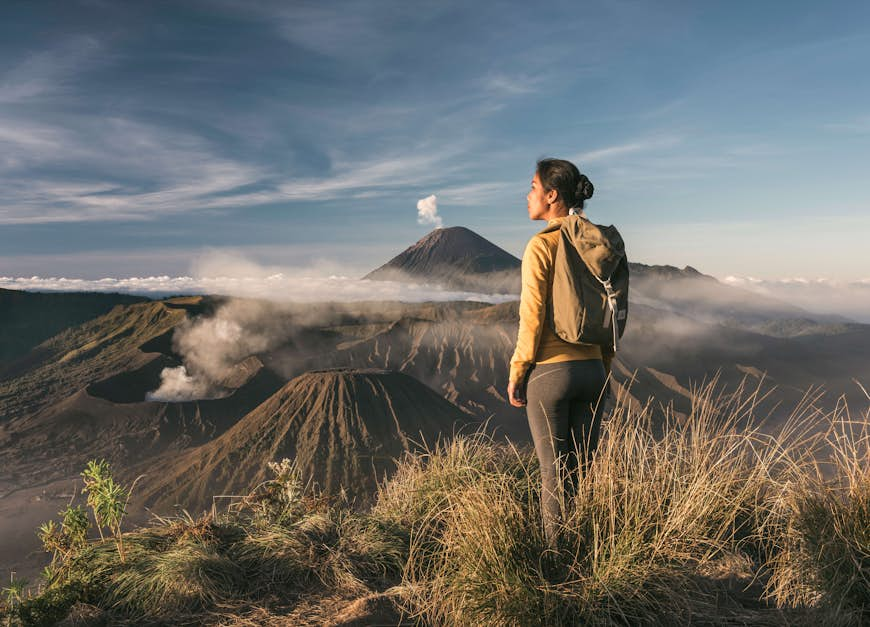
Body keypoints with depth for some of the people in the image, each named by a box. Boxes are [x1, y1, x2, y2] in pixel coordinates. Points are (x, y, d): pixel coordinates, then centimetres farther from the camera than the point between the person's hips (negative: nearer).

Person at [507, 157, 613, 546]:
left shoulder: (541, 245, -12)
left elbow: (532, 318, -15)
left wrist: (516, 374, -5)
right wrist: (604, 368, 18)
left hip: (550, 372, -6)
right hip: (591, 369, 6)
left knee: (555, 476, 6)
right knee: (584, 473, 16)